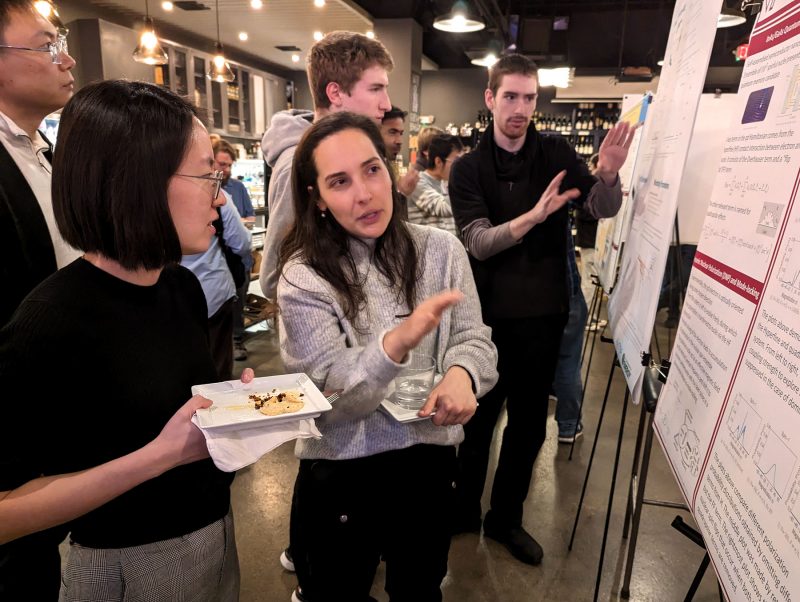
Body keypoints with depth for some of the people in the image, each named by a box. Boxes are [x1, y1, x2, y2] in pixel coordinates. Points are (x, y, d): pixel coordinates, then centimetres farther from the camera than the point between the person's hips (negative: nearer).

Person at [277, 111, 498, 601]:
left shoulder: (441, 250, -7)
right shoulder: (303, 278, -14)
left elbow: (475, 339, -3)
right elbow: (330, 400, -19)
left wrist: (462, 374, -26)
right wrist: (397, 342, -37)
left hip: (429, 463, 3)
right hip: (340, 475, -2)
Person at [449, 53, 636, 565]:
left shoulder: (556, 153, 2)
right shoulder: (468, 168, -2)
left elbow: (603, 208, -11)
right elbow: (478, 242, -16)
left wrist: (608, 173, -32)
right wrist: (531, 217, -32)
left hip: (543, 312, 2)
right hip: (488, 313, -1)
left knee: (529, 422, 11)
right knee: (479, 416, 10)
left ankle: (506, 517, 32)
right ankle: (465, 509, 32)